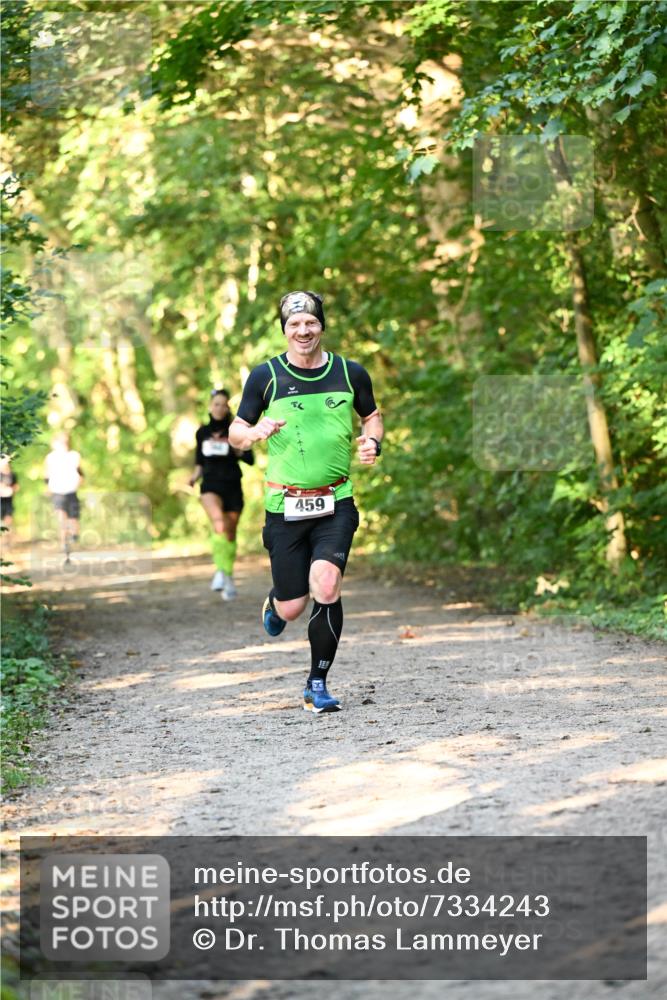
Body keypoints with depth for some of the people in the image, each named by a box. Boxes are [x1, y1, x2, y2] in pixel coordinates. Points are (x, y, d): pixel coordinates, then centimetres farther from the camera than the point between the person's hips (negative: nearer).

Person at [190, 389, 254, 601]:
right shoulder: (203, 432, 9)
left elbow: (250, 459, -1)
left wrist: (237, 451, -18)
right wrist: (196, 474, 0)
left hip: (232, 487, 0)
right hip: (211, 485, 0)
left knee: (230, 533, 6)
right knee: (218, 521, -28)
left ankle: (228, 574, 23)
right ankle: (221, 571, -31)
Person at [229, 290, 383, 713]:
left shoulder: (350, 373, 5)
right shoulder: (265, 376, 0)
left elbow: (372, 416, 21)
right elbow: (235, 432, 6)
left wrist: (372, 442, -1)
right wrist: (254, 432, -17)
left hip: (336, 503, 0)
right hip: (285, 505, 0)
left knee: (327, 586, -21)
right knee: (293, 607, 1)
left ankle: (318, 684, -4)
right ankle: (275, 603, 42)